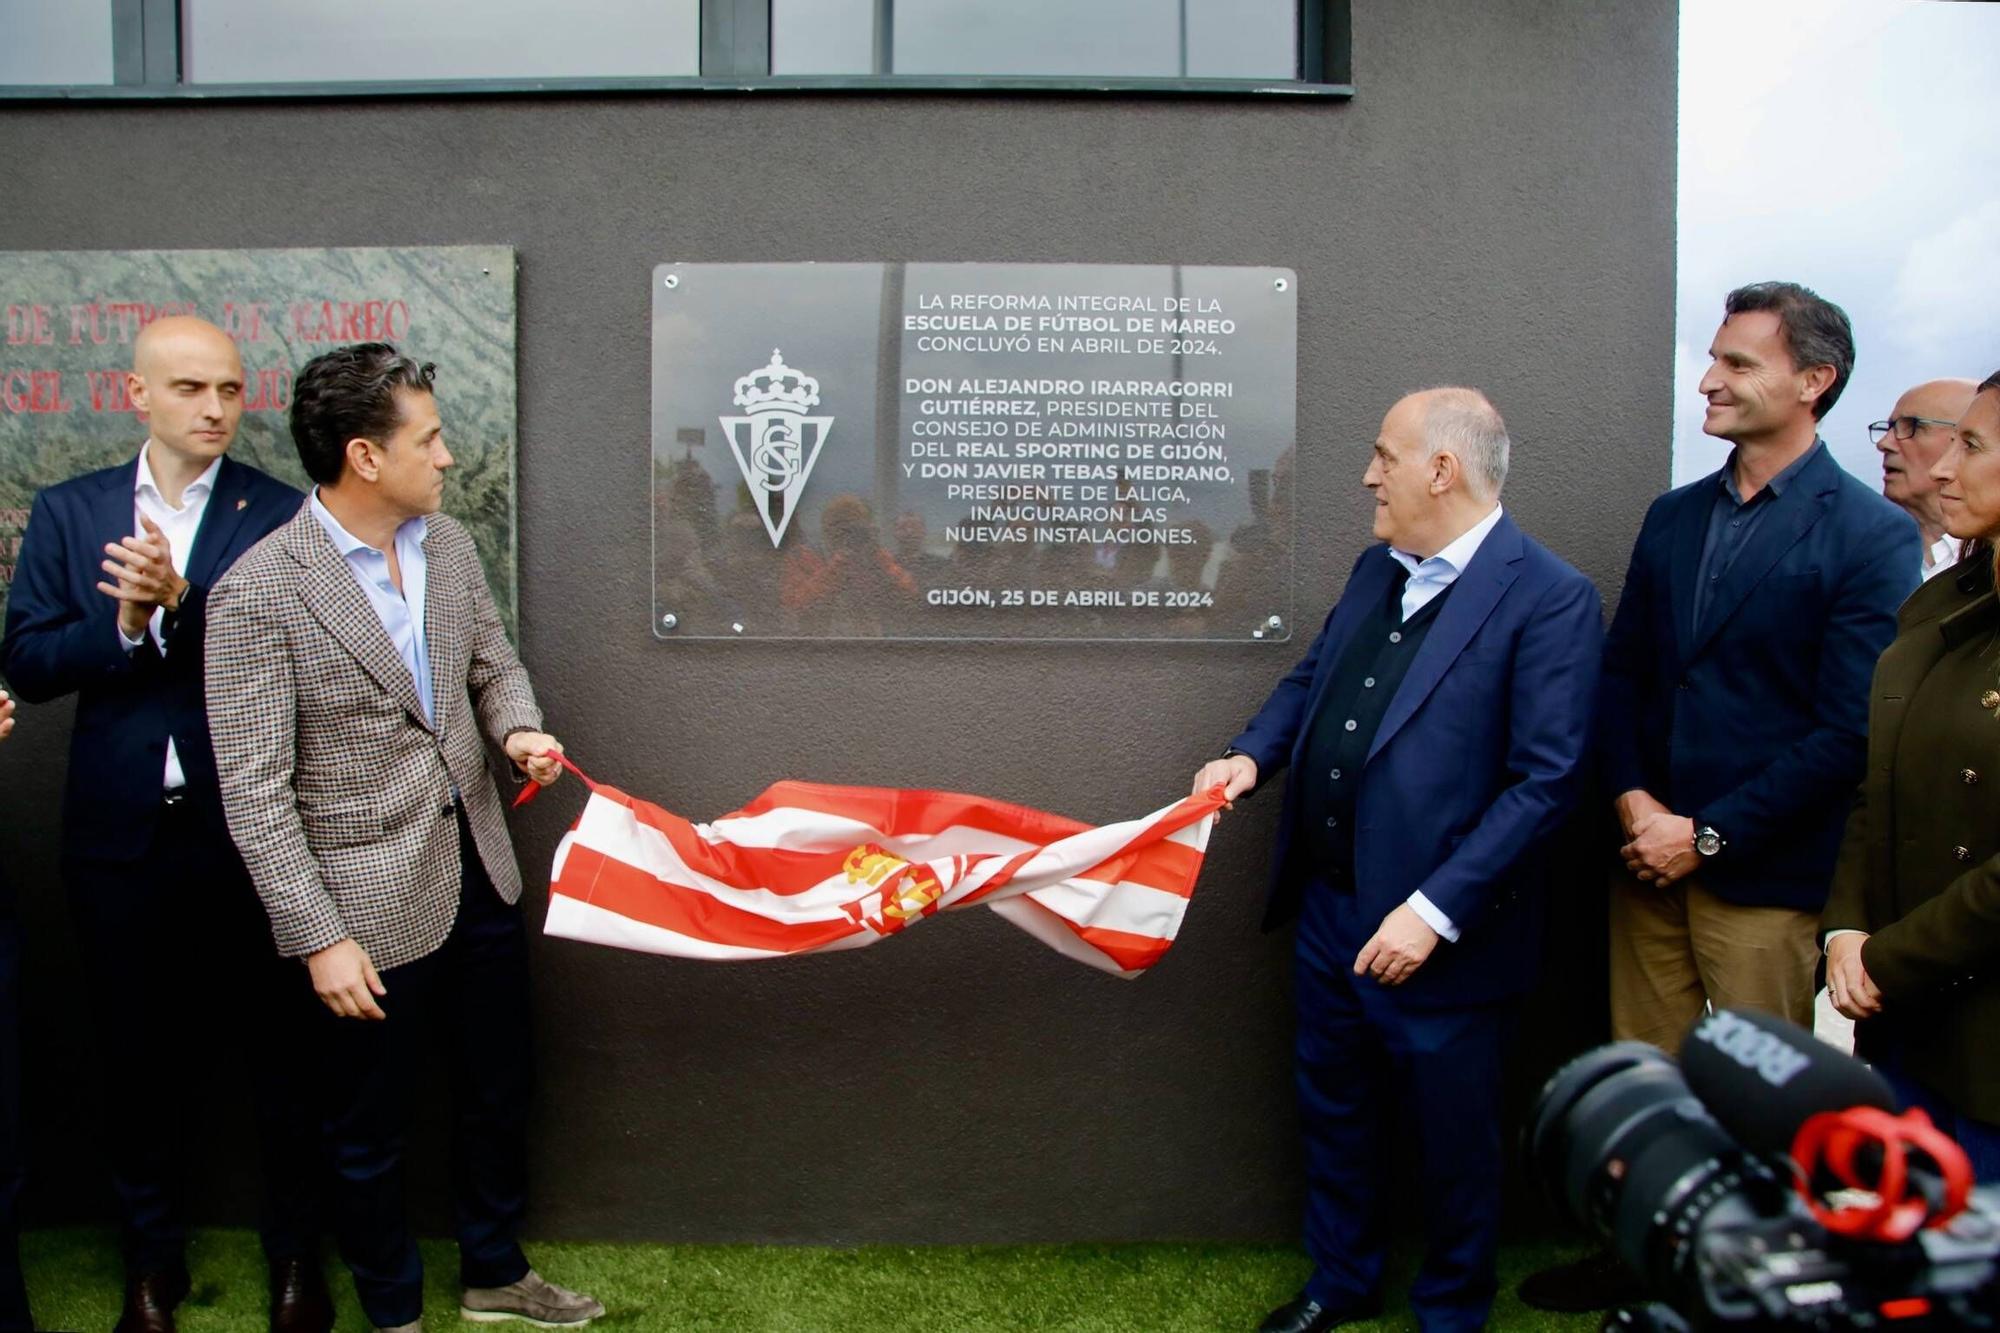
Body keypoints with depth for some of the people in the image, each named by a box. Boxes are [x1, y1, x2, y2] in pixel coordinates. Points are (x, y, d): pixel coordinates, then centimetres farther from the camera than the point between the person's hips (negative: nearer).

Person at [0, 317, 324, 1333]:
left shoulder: (281, 516, -4)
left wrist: (182, 604, -25)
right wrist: (123, 625, -17)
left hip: (251, 829, -2)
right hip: (120, 830, 3)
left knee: (278, 1043, 9)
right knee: (134, 1052, 16)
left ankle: (294, 1250, 28)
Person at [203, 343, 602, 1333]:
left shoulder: (447, 543, 0)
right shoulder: (258, 593, -19)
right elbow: (255, 794, -18)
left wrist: (518, 730, -8)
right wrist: (321, 938, -19)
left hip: (477, 870, 6)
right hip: (369, 902, -6)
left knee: (498, 1086, 21)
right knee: (371, 1125, 14)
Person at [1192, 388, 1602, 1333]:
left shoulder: (1549, 599, -17)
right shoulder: (1376, 570, 7)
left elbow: (1544, 780, -20)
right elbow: (1311, 676, 18)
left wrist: (1435, 911, -23)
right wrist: (1253, 753, -2)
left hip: (1439, 934, -7)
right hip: (1329, 907, 7)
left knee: (1452, 1137, 14)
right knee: (1334, 1112, 23)